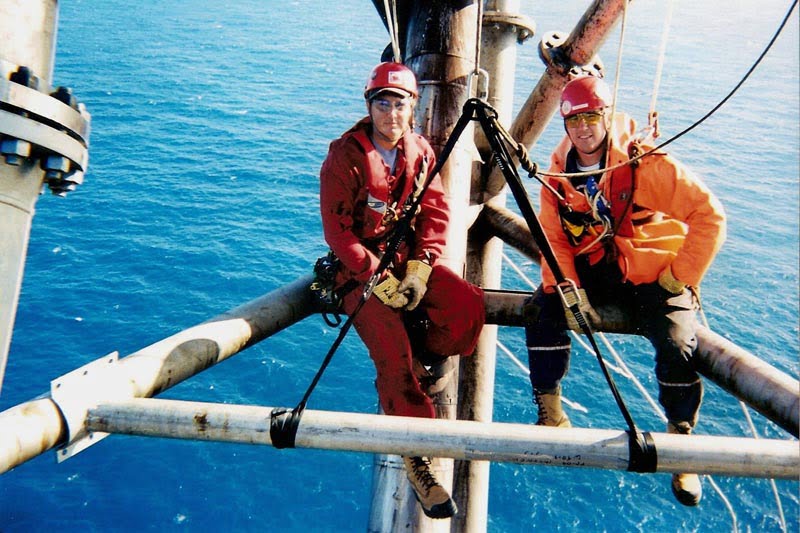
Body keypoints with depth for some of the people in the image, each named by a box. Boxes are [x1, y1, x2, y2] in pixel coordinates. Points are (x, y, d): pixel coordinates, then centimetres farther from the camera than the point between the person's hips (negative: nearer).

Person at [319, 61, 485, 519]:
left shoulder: (420, 151, 5)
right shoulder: (345, 157, -9)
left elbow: (436, 213, 0)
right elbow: (338, 231, -13)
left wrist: (419, 268, -15)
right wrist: (380, 279, -21)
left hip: (410, 260, 5)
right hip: (360, 268, -4)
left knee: (470, 306, -19)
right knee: (394, 351, -21)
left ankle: (425, 360, 10)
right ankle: (417, 458, -6)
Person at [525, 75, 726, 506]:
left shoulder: (645, 163, -17)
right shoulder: (559, 172, -2)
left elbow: (709, 215, -15)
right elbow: (553, 238, -3)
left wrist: (680, 277, -15)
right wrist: (568, 290, -17)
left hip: (655, 272, -3)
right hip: (593, 269, 4)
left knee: (677, 345, -23)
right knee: (543, 311, -20)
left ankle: (680, 438, 5)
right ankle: (550, 414, -3)